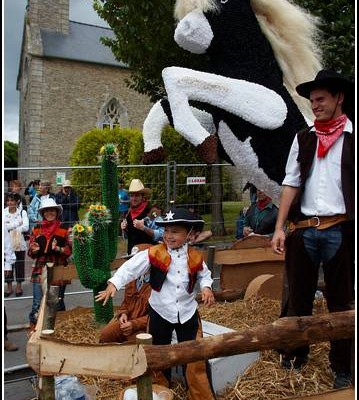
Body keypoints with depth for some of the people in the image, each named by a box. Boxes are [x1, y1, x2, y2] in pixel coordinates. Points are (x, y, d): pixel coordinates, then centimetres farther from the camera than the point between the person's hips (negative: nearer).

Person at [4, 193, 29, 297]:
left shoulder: (22, 212, 0)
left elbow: (26, 227, -12)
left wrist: (10, 226, -12)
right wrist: (18, 223, -13)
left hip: (19, 243, -1)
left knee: (19, 264, 7)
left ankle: (19, 286, 20)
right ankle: (9, 287, 21)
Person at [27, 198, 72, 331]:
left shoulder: (64, 230, 0)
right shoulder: (36, 229, 6)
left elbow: (69, 250, -3)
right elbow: (30, 252, 8)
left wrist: (58, 249, -21)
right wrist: (35, 250, -14)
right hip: (40, 270, 1)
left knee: (58, 302, 11)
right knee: (37, 303, 0)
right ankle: (33, 328, 14)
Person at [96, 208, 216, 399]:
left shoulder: (195, 257, -7)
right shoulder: (154, 254, -15)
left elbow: (204, 275, 9)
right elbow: (131, 267, -20)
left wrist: (206, 287, -11)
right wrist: (113, 284, -31)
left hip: (187, 312, 1)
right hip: (160, 312, 0)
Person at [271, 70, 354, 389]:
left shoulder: (351, 137, 1)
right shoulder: (303, 139, 11)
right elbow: (291, 183, 7)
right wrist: (280, 227, 1)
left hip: (340, 230, -3)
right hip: (302, 229, 3)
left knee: (340, 300, 11)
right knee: (298, 296, 13)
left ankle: (342, 367, 27)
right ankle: (295, 354, 31)